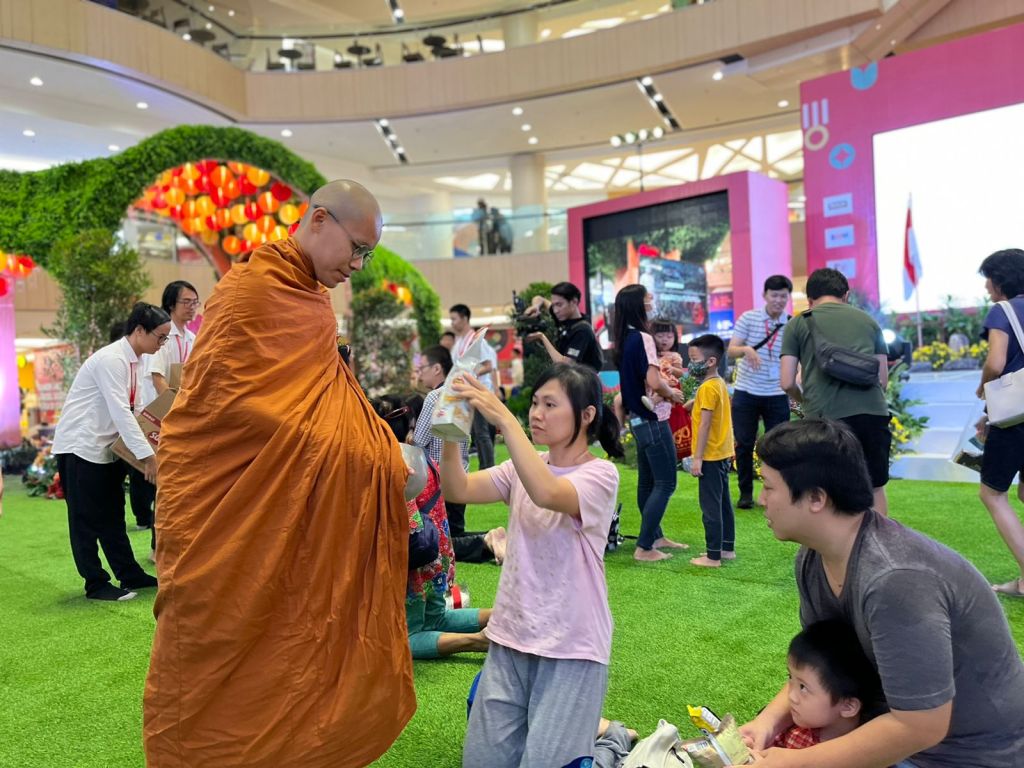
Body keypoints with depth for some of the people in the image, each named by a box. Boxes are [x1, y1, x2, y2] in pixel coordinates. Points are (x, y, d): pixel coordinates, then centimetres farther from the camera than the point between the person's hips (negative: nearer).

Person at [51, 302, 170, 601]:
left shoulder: (131, 360, 7)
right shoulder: (111, 359, -20)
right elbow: (120, 411, -26)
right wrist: (147, 455, -28)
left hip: (107, 447, 9)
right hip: (80, 447, -9)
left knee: (112, 516, 13)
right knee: (86, 519, 1)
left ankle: (130, 575, 19)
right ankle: (96, 583, 9)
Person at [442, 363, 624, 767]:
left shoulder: (600, 474, -12)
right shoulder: (523, 468, 6)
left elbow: (546, 494, -33)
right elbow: (458, 490, -7)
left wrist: (504, 418, -35)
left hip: (570, 647, -6)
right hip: (511, 637, 6)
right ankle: (570, 729, 35)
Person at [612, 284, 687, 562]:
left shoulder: (624, 339, 9)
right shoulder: (642, 338, -18)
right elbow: (654, 383, -26)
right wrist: (672, 394, -7)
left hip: (638, 419, 9)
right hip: (653, 421, -9)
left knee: (647, 482, 17)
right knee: (665, 483, -3)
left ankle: (656, 537, 29)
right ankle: (644, 547, -2)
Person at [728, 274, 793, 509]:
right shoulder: (748, 318, -2)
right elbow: (731, 351, -6)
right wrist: (746, 349, -28)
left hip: (777, 395, 1)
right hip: (746, 392, 0)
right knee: (744, 444, 4)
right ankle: (745, 493, 18)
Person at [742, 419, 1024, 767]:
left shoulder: (895, 580, -32)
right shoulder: (813, 558, -7)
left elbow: (919, 728, -29)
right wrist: (771, 718, -12)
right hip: (902, 721, 7)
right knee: (766, 740, 3)